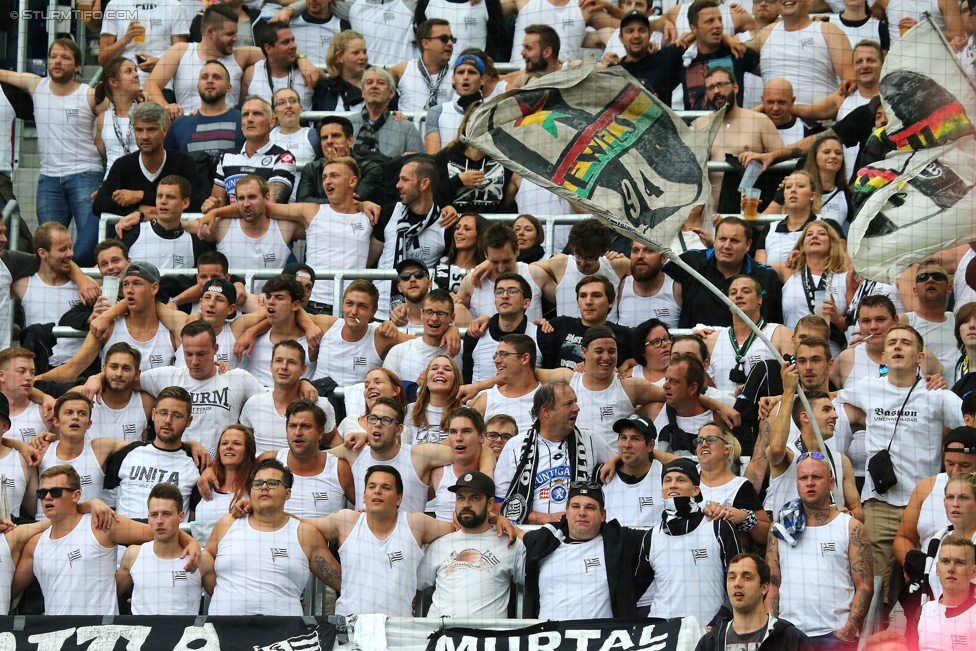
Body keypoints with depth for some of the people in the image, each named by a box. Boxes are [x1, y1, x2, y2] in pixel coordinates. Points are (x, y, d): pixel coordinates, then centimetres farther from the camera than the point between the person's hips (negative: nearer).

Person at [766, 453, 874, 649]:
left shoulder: (851, 528, 4)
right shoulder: (781, 528, 11)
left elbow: (865, 586, -1)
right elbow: (772, 583, 9)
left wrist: (848, 630, -12)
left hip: (836, 634, -2)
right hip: (788, 635, 2)